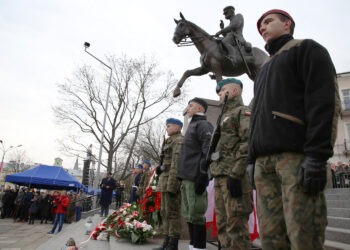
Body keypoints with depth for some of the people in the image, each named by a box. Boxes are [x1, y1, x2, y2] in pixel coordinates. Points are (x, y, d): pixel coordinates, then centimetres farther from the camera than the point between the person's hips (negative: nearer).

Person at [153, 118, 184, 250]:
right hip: (166, 180, 10)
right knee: (165, 212, 10)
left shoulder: (179, 140, -9)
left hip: (174, 180, -10)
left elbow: (177, 163, -18)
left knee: (172, 212, -7)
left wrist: (172, 185, -23)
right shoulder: (171, 141, 23)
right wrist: (161, 168, 11)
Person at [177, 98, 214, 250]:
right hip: (186, 178, 10)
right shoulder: (192, 127, 24)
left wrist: (203, 175, -23)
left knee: (196, 213, -6)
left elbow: (209, 150, -17)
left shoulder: (203, 125, -4)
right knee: (188, 214, 13)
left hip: (195, 178, -10)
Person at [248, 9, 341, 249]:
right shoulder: (265, 69, 31)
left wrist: (317, 155, -17)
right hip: (264, 161, 7)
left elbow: (325, 101, -6)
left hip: (297, 155, -6)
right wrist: (252, 159, 16)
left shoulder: (307, 49, 10)